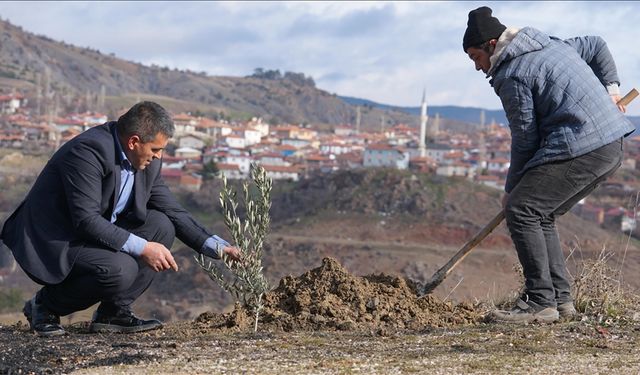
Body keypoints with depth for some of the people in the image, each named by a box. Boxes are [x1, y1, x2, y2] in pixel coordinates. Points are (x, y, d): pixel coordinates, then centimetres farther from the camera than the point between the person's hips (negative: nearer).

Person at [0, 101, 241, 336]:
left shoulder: (147, 162, 0)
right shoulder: (88, 151, -25)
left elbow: (171, 210, 8)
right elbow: (86, 220, -29)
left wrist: (214, 246, -3)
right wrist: (141, 248, -28)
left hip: (96, 232, 9)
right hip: (52, 242, -9)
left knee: (162, 226, -6)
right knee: (121, 269, -30)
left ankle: (114, 311, -2)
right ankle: (45, 304, -5)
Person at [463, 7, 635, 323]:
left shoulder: (512, 75, -8)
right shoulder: (551, 45, 20)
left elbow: (525, 139, -7)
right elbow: (597, 46, 32)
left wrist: (512, 189, 4)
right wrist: (611, 88, 25)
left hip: (580, 148, -10)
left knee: (521, 211, -11)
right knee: (540, 215, 16)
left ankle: (540, 302, -13)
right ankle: (560, 299, 15)